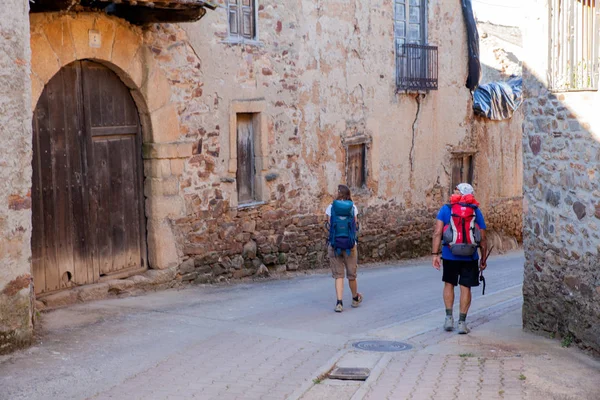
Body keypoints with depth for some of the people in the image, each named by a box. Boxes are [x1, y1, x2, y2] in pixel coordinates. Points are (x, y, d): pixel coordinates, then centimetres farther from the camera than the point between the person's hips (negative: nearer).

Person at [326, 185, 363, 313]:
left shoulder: (330, 208, -2)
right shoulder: (353, 207, -1)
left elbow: (330, 226, -4)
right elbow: (355, 224, 3)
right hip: (350, 244, 0)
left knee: (338, 275, 6)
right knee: (351, 274, 15)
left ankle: (339, 303, -5)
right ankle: (355, 298, 35)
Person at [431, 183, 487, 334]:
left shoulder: (446, 209, 1)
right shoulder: (476, 211, 4)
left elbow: (437, 233, -8)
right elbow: (482, 238, 3)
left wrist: (435, 254, -6)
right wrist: (483, 259, 11)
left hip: (450, 255, 0)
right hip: (470, 257, 0)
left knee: (449, 284, 17)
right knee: (465, 288, 6)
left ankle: (449, 317, 12)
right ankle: (462, 322, 7)